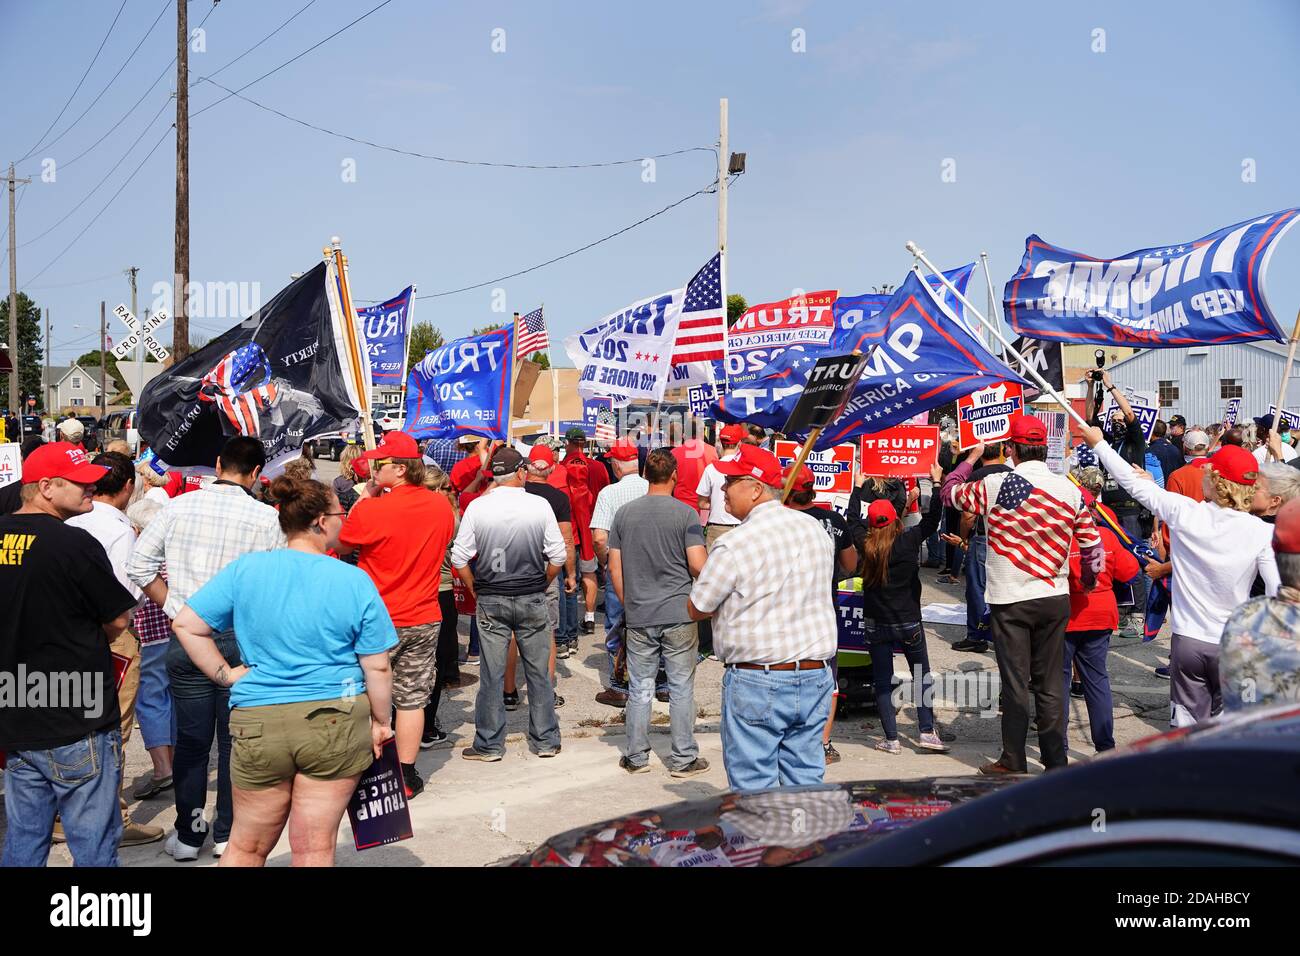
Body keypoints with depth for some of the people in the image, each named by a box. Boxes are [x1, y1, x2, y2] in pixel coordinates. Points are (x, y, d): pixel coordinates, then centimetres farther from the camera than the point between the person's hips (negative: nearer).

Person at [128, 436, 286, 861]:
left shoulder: (178, 505, 0)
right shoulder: (265, 517, -9)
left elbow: (138, 566, 2)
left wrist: (173, 605, 9)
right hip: (240, 639, -2)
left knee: (190, 739, 12)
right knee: (234, 740, 10)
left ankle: (188, 835, 22)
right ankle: (228, 835, 20)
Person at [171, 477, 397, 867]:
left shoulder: (244, 569, -1)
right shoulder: (355, 581, -7)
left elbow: (186, 625, -1)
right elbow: (377, 667, -5)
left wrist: (224, 674, 6)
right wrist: (381, 722, 7)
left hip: (258, 722, 2)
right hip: (336, 722, -1)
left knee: (247, 846, 19)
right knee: (316, 849, 10)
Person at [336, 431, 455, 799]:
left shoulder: (369, 509, -17)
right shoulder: (442, 506, -3)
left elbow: (341, 545, -1)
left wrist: (365, 497, 0)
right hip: (424, 619, 4)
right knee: (411, 698, 10)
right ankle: (407, 777, 17)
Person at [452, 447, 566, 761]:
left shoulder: (476, 507, -5)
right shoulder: (540, 505, -6)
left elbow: (459, 558, -2)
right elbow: (558, 556, -3)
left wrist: (475, 590, 11)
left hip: (491, 601, 0)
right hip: (532, 599, 0)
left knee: (491, 674, 7)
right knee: (538, 672, 10)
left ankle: (489, 744, 15)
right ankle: (545, 740, 19)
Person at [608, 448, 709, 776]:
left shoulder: (624, 513, 3)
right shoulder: (686, 513, -8)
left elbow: (615, 568, 4)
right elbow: (698, 565, -13)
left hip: (638, 616, 3)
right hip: (679, 614, -3)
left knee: (640, 688, 11)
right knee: (681, 688, 7)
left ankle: (636, 757, 20)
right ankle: (683, 759, 15)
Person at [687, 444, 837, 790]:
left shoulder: (732, 545, -14)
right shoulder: (816, 530, 6)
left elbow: (695, 610, -5)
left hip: (756, 684, -6)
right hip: (815, 677, 6)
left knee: (753, 786, 4)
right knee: (807, 782, 13)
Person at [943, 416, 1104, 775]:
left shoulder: (995, 486, -12)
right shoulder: (1070, 489, -1)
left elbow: (949, 492, 5)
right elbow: (1092, 545, 5)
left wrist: (971, 458, 19)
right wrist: (1088, 583, 22)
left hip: (1009, 601, -3)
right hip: (1055, 598, 3)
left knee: (1015, 684, 5)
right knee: (1050, 682, 12)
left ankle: (1014, 762, 14)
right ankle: (1056, 761, 19)